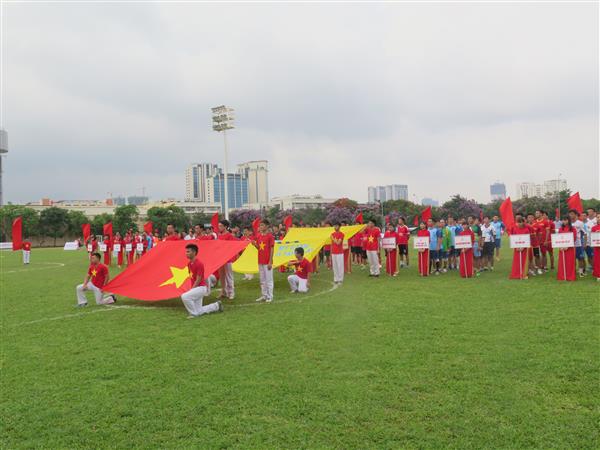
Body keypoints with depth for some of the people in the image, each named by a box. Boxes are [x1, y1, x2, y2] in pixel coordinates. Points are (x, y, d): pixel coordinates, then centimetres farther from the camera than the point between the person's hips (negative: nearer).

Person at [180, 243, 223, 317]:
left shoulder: (199, 264, -19)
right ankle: (217, 306, 30)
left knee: (184, 296, -27)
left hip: (201, 288, -9)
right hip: (195, 288, 9)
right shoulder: (189, 264, 7)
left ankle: (194, 313, -10)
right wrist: (191, 290, 6)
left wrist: (191, 290, -15)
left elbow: (198, 280, -18)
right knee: (199, 311, 11)